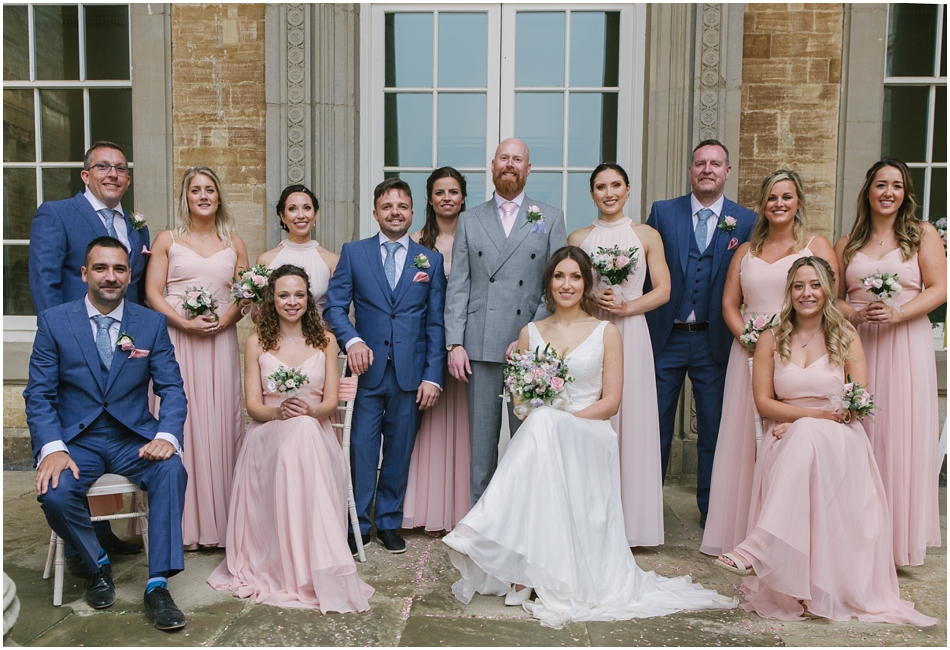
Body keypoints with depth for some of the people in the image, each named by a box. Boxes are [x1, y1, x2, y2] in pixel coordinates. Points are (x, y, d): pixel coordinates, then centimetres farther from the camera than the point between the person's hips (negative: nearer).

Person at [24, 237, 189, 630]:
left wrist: (166, 436, -21)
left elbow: (171, 388, -1)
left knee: (172, 471, -30)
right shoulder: (53, 322, 1)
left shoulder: (152, 324, 3)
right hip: (76, 439, 0)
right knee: (54, 493, -29)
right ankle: (97, 564, 4)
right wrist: (52, 448, -20)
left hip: (134, 437, 0)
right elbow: (38, 394, -2)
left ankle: (157, 585, -19)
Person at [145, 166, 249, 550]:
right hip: (175, 341, -1)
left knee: (219, 423, 2)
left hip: (220, 342, 1)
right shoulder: (167, 240, 8)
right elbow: (152, 293, 1)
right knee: (178, 423, -2)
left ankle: (218, 521, 11)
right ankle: (181, 524, 7)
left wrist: (225, 320, -9)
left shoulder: (234, 244, 13)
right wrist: (185, 322, -13)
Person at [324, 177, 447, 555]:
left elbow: (436, 323, 4)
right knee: (362, 449, 2)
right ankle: (358, 525, 17)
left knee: (400, 451, 10)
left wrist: (433, 376, -3)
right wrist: (352, 340, -18)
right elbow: (334, 305, 1)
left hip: (411, 373, 1)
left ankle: (389, 522, 26)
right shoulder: (353, 253, 6)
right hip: (368, 368, -1)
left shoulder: (431, 260, 8)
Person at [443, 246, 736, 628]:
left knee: (545, 430, -34)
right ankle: (526, 569, -29)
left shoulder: (606, 333, 7)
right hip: (539, 432, 2)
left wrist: (563, 419, -14)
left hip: (587, 441, -2)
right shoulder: (530, 333, 15)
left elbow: (610, 402, 0)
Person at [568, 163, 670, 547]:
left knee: (631, 422, -1)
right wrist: (592, 301, -9)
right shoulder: (578, 238, 11)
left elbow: (662, 290, 3)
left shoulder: (647, 236, 7)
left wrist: (625, 306, -11)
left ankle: (630, 520, 12)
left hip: (630, 335, -1)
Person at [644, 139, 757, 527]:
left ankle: (711, 506, 27)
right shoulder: (662, 212, 3)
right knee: (655, 423, 8)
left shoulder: (746, 222, 2)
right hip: (665, 336, 0)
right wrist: (642, 329, -6)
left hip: (715, 340, 0)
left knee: (713, 427, 10)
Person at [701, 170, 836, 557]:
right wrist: (749, 338, -8)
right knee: (744, 442, 5)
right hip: (749, 354, 4)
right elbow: (729, 303, 10)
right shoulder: (746, 251, 16)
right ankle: (742, 531, 16)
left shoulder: (817, 246, 4)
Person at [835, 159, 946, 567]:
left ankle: (901, 538, 12)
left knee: (902, 436, -1)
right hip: (858, 346, 2)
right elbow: (834, 298, 11)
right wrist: (856, 314, -9)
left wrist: (896, 313, -15)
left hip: (905, 346, -2)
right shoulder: (847, 244, 13)